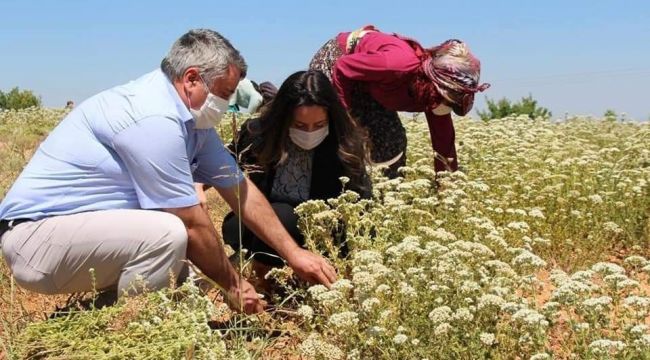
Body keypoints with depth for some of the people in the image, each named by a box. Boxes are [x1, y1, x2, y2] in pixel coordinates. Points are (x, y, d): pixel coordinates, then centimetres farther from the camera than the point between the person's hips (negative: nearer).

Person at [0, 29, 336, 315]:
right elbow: (193, 225, -19)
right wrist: (233, 285, -5)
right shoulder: (154, 118, -23)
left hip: (88, 231, 10)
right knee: (168, 235, -29)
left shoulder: (190, 118, 6)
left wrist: (293, 254, 7)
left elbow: (241, 190, 9)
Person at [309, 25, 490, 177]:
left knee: (394, 138, -3)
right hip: (333, 59, -6)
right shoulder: (402, 64, -40)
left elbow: (444, 146, -7)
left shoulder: (433, 95, -16)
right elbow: (342, 68, -30)